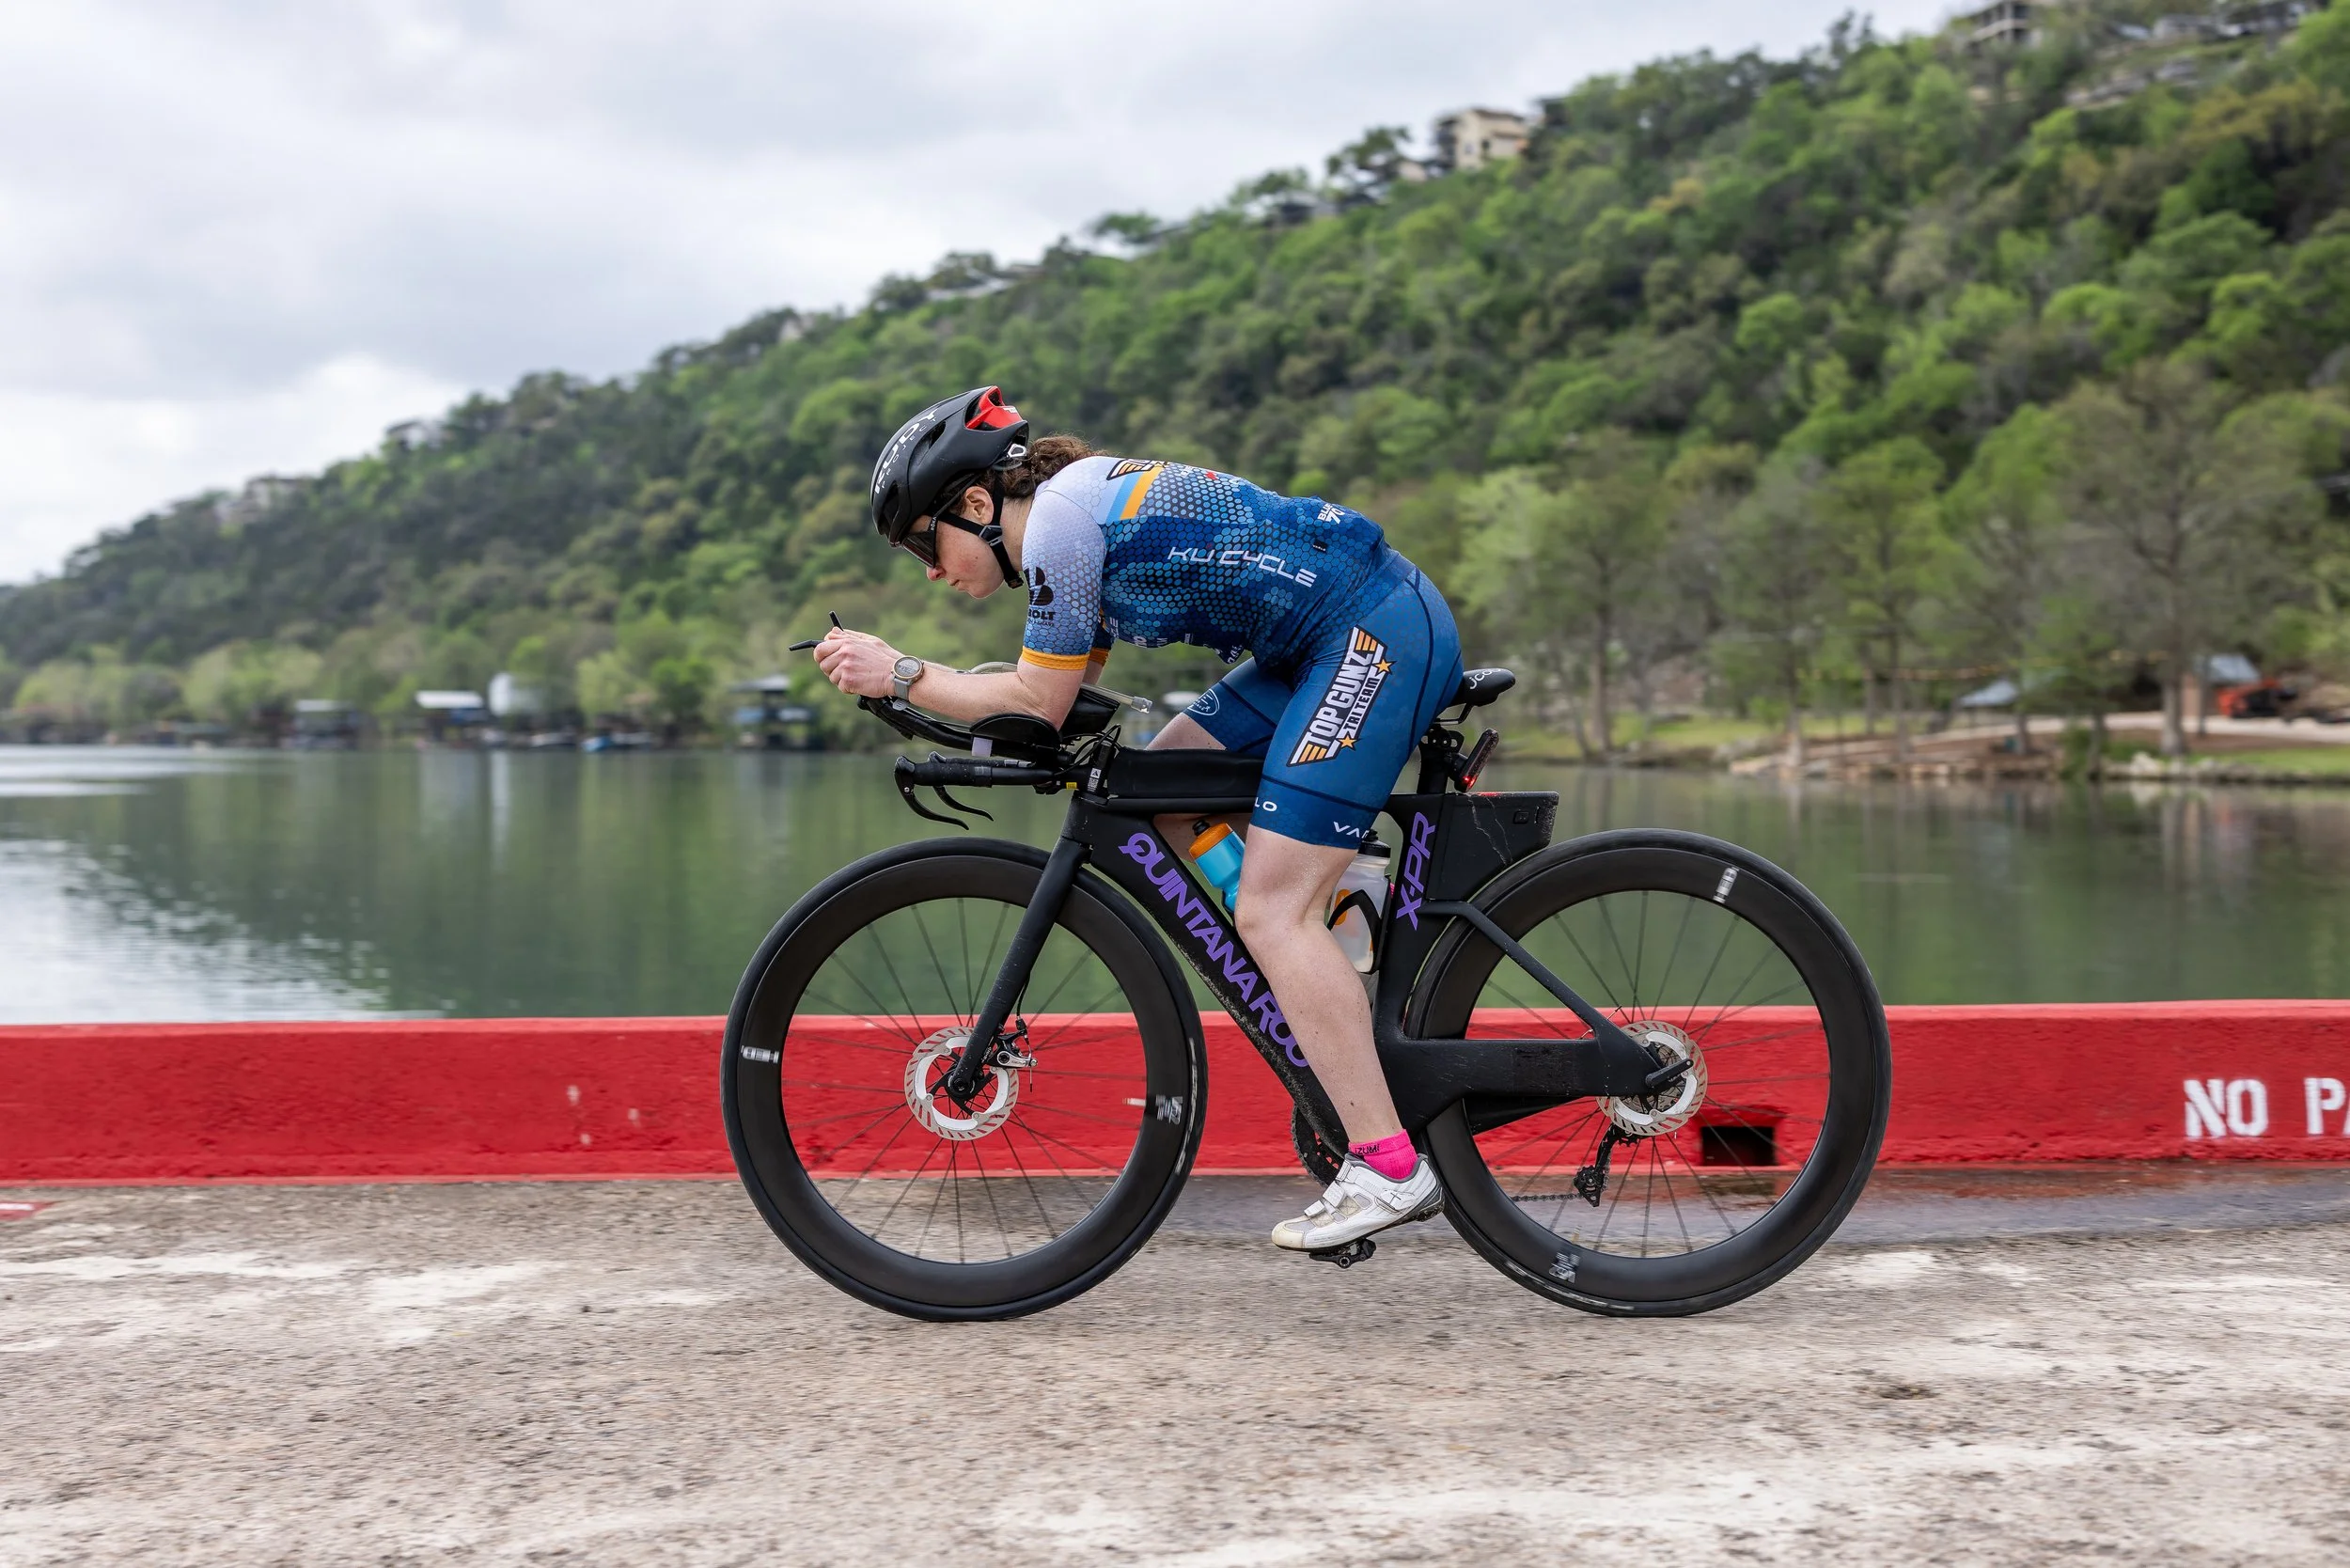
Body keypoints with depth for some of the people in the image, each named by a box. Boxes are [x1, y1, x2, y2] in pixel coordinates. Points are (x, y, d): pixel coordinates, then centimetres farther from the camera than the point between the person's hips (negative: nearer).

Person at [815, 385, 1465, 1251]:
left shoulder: (1059, 518, -14)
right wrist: (910, 680, 8)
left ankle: (1387, 1169, -9)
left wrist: (902, 675, -5)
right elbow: (1060, 697, 15)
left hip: (1382, 634, -10)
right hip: (1330, 642, 10)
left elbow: (1040, 704, -12)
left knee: (1269, 912, -11)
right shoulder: (1081, 499, 15)